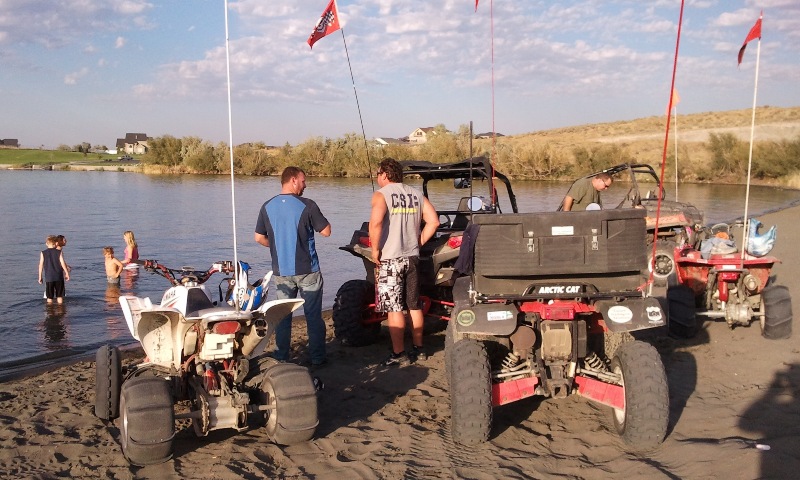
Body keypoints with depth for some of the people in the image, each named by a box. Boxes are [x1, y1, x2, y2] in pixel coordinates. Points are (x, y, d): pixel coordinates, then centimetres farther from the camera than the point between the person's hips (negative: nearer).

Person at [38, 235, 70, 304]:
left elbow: (41, 265, 0)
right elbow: (63, 263, -6)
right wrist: (67, 273, 3)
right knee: (60, 296, 7)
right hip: (59, 277, 0)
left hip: (48, 277, 0)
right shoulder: (59, 252, -3)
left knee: (49, 297, 6)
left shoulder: (43, 253, -1)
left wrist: (40, 277, 7)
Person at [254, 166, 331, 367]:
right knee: (313, 315, 7)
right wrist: (318, 217, 9)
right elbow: (326, 231, -8)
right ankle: (317, 357, 13)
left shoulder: (267, 207, 1)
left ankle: (281, 358, 17)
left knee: (282, 315, 13)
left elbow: (259, 238, 5)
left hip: (281, 271, 4)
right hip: (307, 270, -3)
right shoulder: (307, 205, -13)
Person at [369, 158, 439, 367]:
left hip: (390, 258, -6)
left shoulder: (381, 194, -8)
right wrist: (418, 243, 10)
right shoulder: (416, 194, 9)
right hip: (412, 257, 6)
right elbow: (433, 221, 4)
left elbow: (375, 222, -26)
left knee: (394, 308, 0)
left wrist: (375, 249, -14)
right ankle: (418, 349, 23)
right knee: (414, 306, 14)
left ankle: (398, 354, 3)